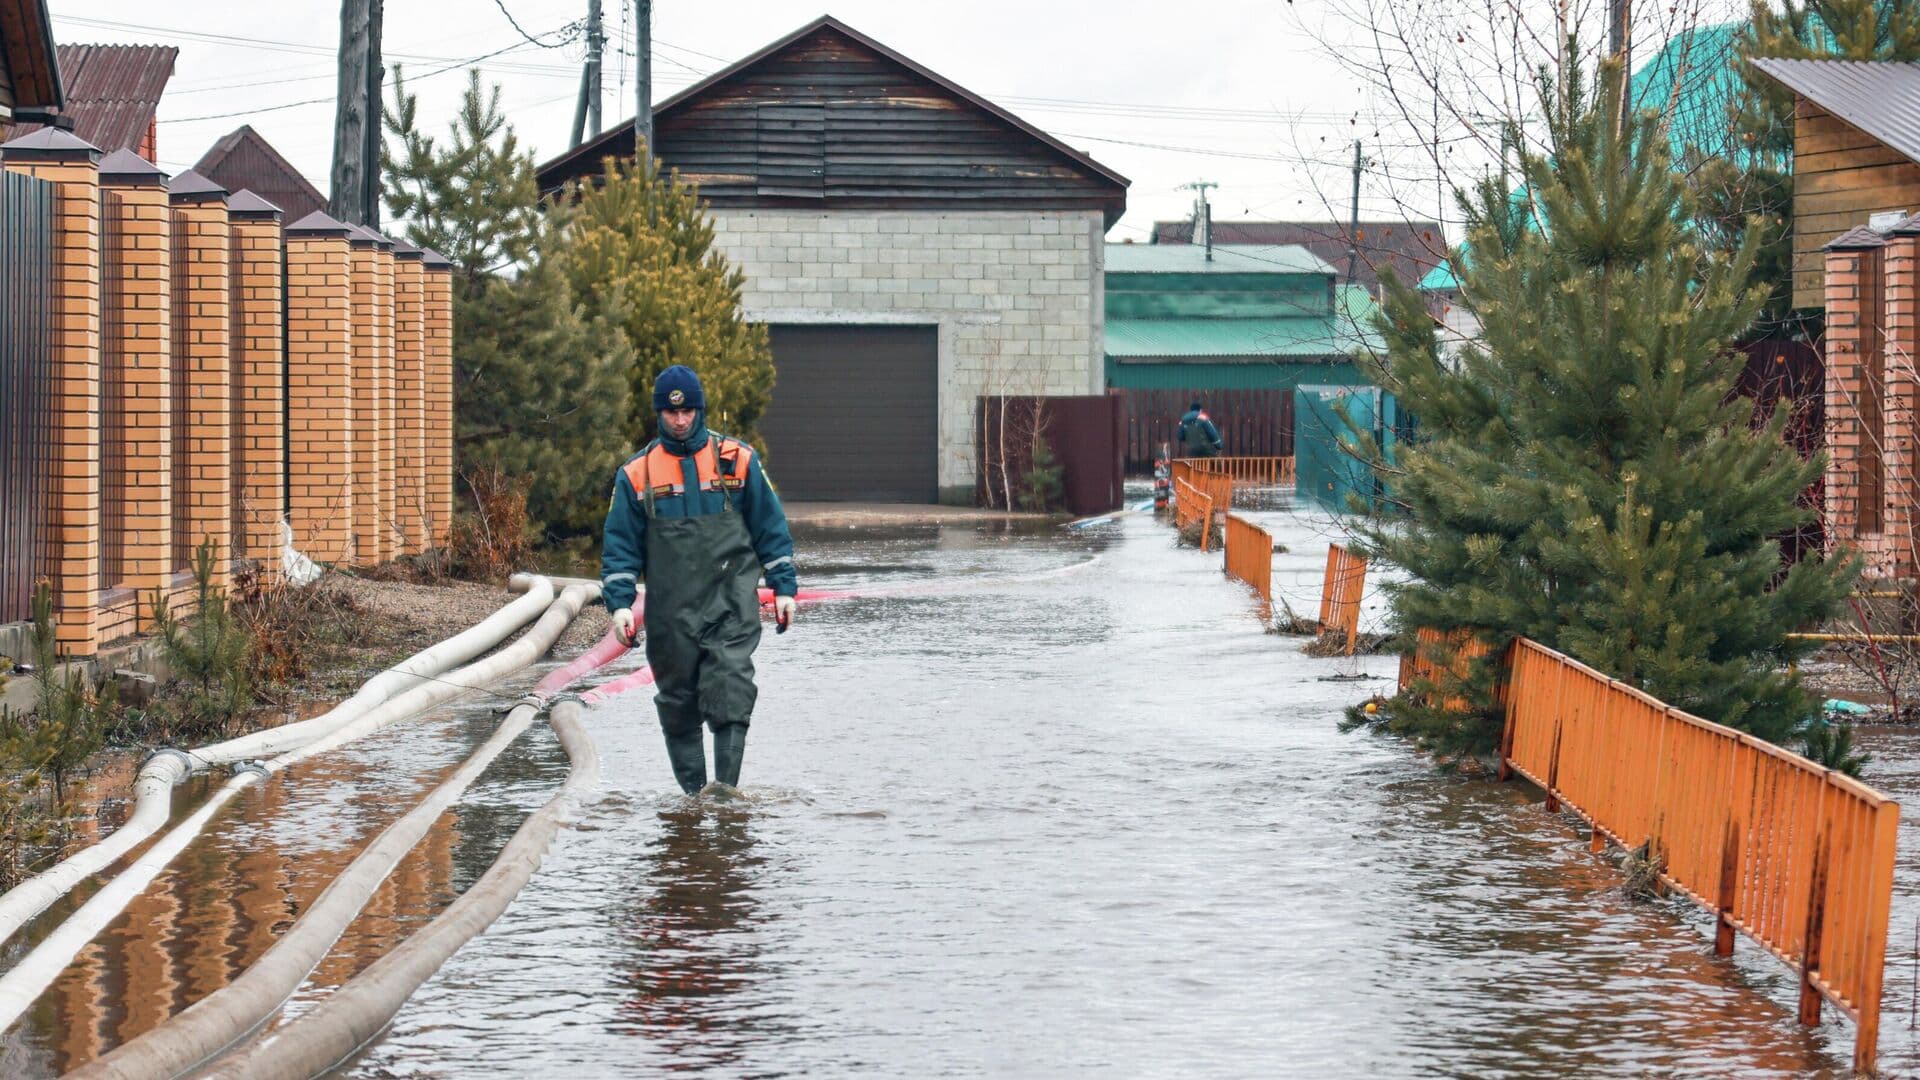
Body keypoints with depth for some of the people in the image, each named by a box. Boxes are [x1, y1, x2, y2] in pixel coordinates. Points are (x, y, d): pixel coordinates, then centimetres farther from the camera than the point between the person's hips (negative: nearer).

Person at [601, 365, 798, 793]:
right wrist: (620, 603, -2)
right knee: (678, 706, 4)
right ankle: (693, 794, 13)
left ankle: (726, 790, -17)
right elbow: (620, 546, 8)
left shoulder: (737, 460, 5)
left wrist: (784, 586, 6)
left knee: (731, 695, -15)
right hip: (670, 613, 2)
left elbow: (770, 528, 10)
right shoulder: (636, 474, 6)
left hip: (731, 603, -2)